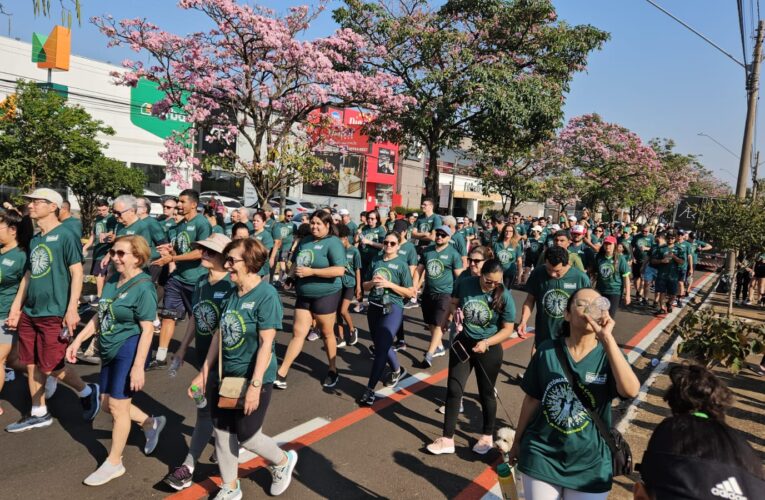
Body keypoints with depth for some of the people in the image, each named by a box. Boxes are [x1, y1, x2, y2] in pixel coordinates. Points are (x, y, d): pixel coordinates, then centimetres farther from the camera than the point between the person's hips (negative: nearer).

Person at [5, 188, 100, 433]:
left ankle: (87, 392, 18)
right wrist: (15, 308, 16)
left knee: (51, 367, -4)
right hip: (29, 313, 8)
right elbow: (28, 275, 19)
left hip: (53, 314, -8)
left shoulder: (65, 235, -10)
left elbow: (77, 273, -14)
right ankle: (39, 414, 25)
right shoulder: (34, 240, 13)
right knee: (32, 365, 12)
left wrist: (71, 309, -19)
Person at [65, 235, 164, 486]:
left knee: (118, 406, 3)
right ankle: (151, 423, 38)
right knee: (107, 402, 17)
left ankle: (114, 463, 21)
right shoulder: (112, 281, 6)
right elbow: (99, 316, 15)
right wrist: (78, 340, 11)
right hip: (109, 350, 8)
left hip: (129, 350, -8)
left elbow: (147, 330, -19)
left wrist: (138, 366, -21)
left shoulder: (143, 287, -18)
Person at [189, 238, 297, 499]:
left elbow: (266, 344, -21)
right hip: (225, 376, 7)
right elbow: (219, 335, 9)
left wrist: (255, 385, -23)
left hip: (253, 378, -7)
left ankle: (283, 461, 34)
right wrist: (204, 373, 11)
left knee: (247, 436, 4)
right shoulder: (232, 294, 3)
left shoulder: (266, 295, -19)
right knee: (222, 433, 14)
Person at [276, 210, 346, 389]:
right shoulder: (305, 241, 8)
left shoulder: (333, 242, -13)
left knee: (327, 333, 9)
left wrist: (311, 271, -24)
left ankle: (332, 370, 28)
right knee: (298, 333, 6)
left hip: (325, 295, -5)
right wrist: (293, 270, -2)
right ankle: (281, 373, 9)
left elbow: (340, 270, -23)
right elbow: (295, 262, 21)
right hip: (304, 295, 6)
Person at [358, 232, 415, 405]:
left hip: (392, 309, -6)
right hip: (374, 307, 6)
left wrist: (389, 284, -16)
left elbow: (410, 293, -6)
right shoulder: (375, 261, 7)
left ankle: (370, 389, -6)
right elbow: (365, 286, 13)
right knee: (381, 345, 18)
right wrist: (372, 282, -9)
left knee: (381, 347, -12)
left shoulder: (402, 264, -5)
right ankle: (397, 370, 44)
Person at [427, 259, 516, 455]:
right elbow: (453, 303, 8)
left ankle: (487, 436, 36)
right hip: (462, 343, 2)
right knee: (453, 390, 3)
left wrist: (486, 342, -24)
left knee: (486, 393, 13)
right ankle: (447, 439, 15)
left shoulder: (505, 296, -17)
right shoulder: (465, 284, -11)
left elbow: (508, 329, -12)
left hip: (489, 349, -2)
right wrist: (455, 311, -15)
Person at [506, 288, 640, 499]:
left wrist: (607, 338, -36)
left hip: (591, 463, 0)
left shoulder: (609, 355, -11)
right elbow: (532, 400, 0)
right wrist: (517, 442, 8)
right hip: (541, 455, 0)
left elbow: (630, 391, -31)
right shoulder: (547, 350, -10)